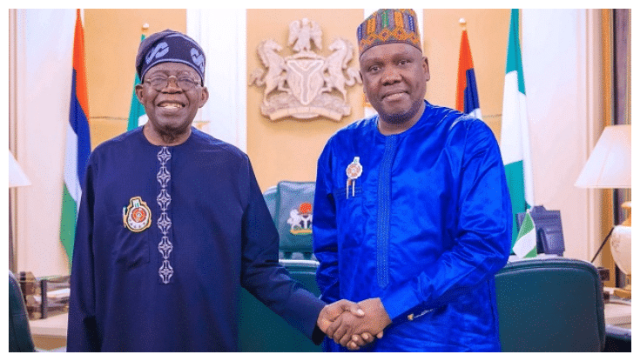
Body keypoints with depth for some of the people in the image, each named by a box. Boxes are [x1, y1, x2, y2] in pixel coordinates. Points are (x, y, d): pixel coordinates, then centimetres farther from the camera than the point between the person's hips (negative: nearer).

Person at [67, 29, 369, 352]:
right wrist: (80, 345, 3)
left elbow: (258, 266, -2)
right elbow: (86, 273, 0)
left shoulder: (233, 165, -4)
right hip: (122, 341, 0)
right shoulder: (105, 161, -3)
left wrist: (316, 313, -15)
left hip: (212, 341, 0)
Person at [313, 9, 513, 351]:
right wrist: (342, 319, -4)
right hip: (358, 340, 3)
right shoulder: (340, 148, 3)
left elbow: (487, 243, -16)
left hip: (450, 338, -3)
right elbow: (328, 249, 11)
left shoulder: (469, 139, -8)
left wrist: (389, 308, -19)